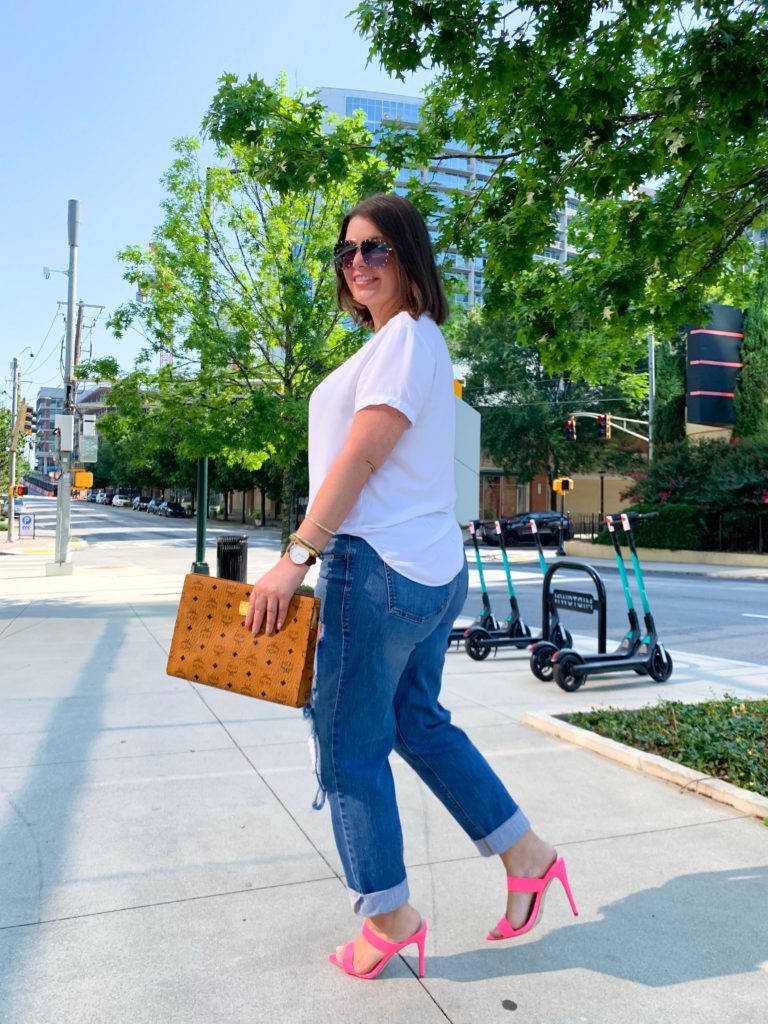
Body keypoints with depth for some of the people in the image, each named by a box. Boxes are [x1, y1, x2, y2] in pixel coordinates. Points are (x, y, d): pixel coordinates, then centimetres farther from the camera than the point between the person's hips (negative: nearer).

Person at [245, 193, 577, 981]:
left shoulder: (405, 338, -9)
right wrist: (319, 558, 18)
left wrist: (295, 558, -20)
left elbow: (360, 458, -19)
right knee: (420, 724, 21)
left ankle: (388, 916, 20)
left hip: (379, 568, -10)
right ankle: (525, 853, 30)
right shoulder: (416, 342, 21)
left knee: (350, 747, 4)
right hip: (433, 569, 10)